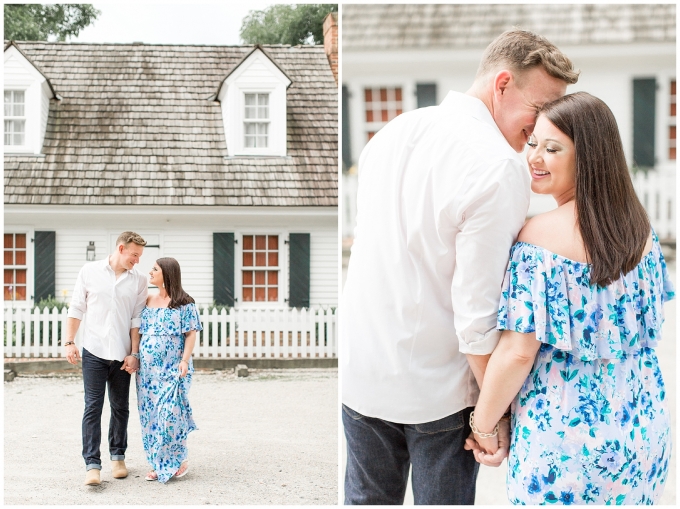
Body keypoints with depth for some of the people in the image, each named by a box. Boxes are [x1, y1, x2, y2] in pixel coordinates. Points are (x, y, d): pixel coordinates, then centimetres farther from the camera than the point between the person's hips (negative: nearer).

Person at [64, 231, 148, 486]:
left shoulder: (138, 281, 3)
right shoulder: (90, 271, 1)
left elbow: (136, 319, 4)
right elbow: (76, 309, 4)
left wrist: (134, 353, -1)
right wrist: (69, 342, -3)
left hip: (122, 355, 2)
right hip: (94, 352, -2)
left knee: (120, 407, 10)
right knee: (93, 407, -5)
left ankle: (117, 457, 25)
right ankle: (92, 464, -5)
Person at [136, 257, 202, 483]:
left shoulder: (184, 303, -3)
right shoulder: (148, 301, 13)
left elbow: (191, 334, -6)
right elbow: (140, 332, 15)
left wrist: (185, 360, -16)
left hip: (172, 367, -6)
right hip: (148, 368, 6)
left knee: (170, 413, -9)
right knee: (150, 415, 6)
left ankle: (177, 461, 6)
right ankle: (158, 465, 14)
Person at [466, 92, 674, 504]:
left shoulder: (539, 236, -20)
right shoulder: (640, 227, 1)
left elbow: (518, 352, -20)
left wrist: (484, 425, -8)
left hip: (565, 424, -6)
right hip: (643, 425, 6)